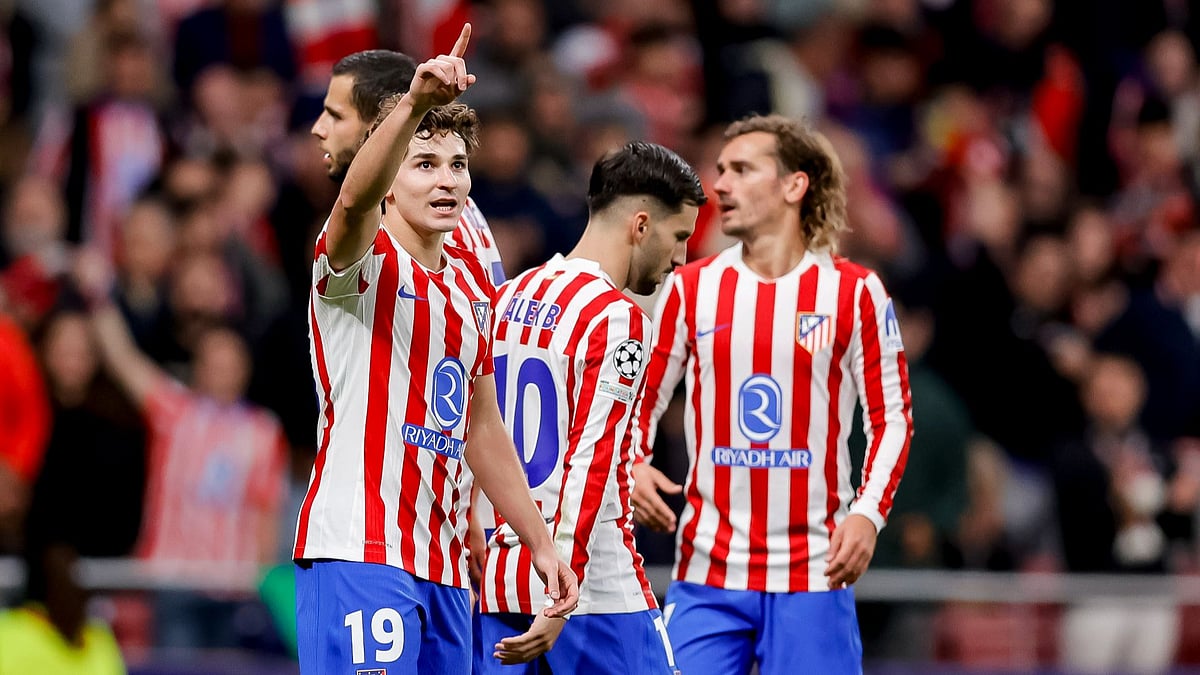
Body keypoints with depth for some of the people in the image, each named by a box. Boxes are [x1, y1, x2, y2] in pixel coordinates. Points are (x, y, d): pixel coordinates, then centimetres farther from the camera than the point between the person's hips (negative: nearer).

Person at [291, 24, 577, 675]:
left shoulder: (472, 285, 19)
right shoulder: (363, 260, -3)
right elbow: (355, 200, -28)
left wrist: (541, 543, 26)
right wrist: (415, 104, -44)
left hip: (442, 564, 8)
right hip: (359, 550, -8)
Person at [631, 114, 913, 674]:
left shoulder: (854, 292, 1)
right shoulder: (690, 288, 6)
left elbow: (892, 416, 3)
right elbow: (640, 400, 12)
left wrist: (868, 513, -11)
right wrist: (632, 468, -9)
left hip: (813, 574, -2)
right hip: (707, 576, 2)